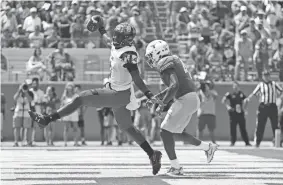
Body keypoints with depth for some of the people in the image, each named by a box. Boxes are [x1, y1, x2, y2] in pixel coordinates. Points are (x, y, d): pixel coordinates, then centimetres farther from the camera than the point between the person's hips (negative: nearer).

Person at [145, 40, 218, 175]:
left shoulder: (165, 64, -12)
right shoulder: (173, 61, 18)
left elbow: (174, 86, -24)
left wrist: (162, 105, -18)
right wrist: (155, 98, 25)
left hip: (184, 100, -9)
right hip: (192, 99, 9)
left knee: (165, 132, -4)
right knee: (175, 131, 22)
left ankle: (176, 167, -3)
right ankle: (208, 147, 26)